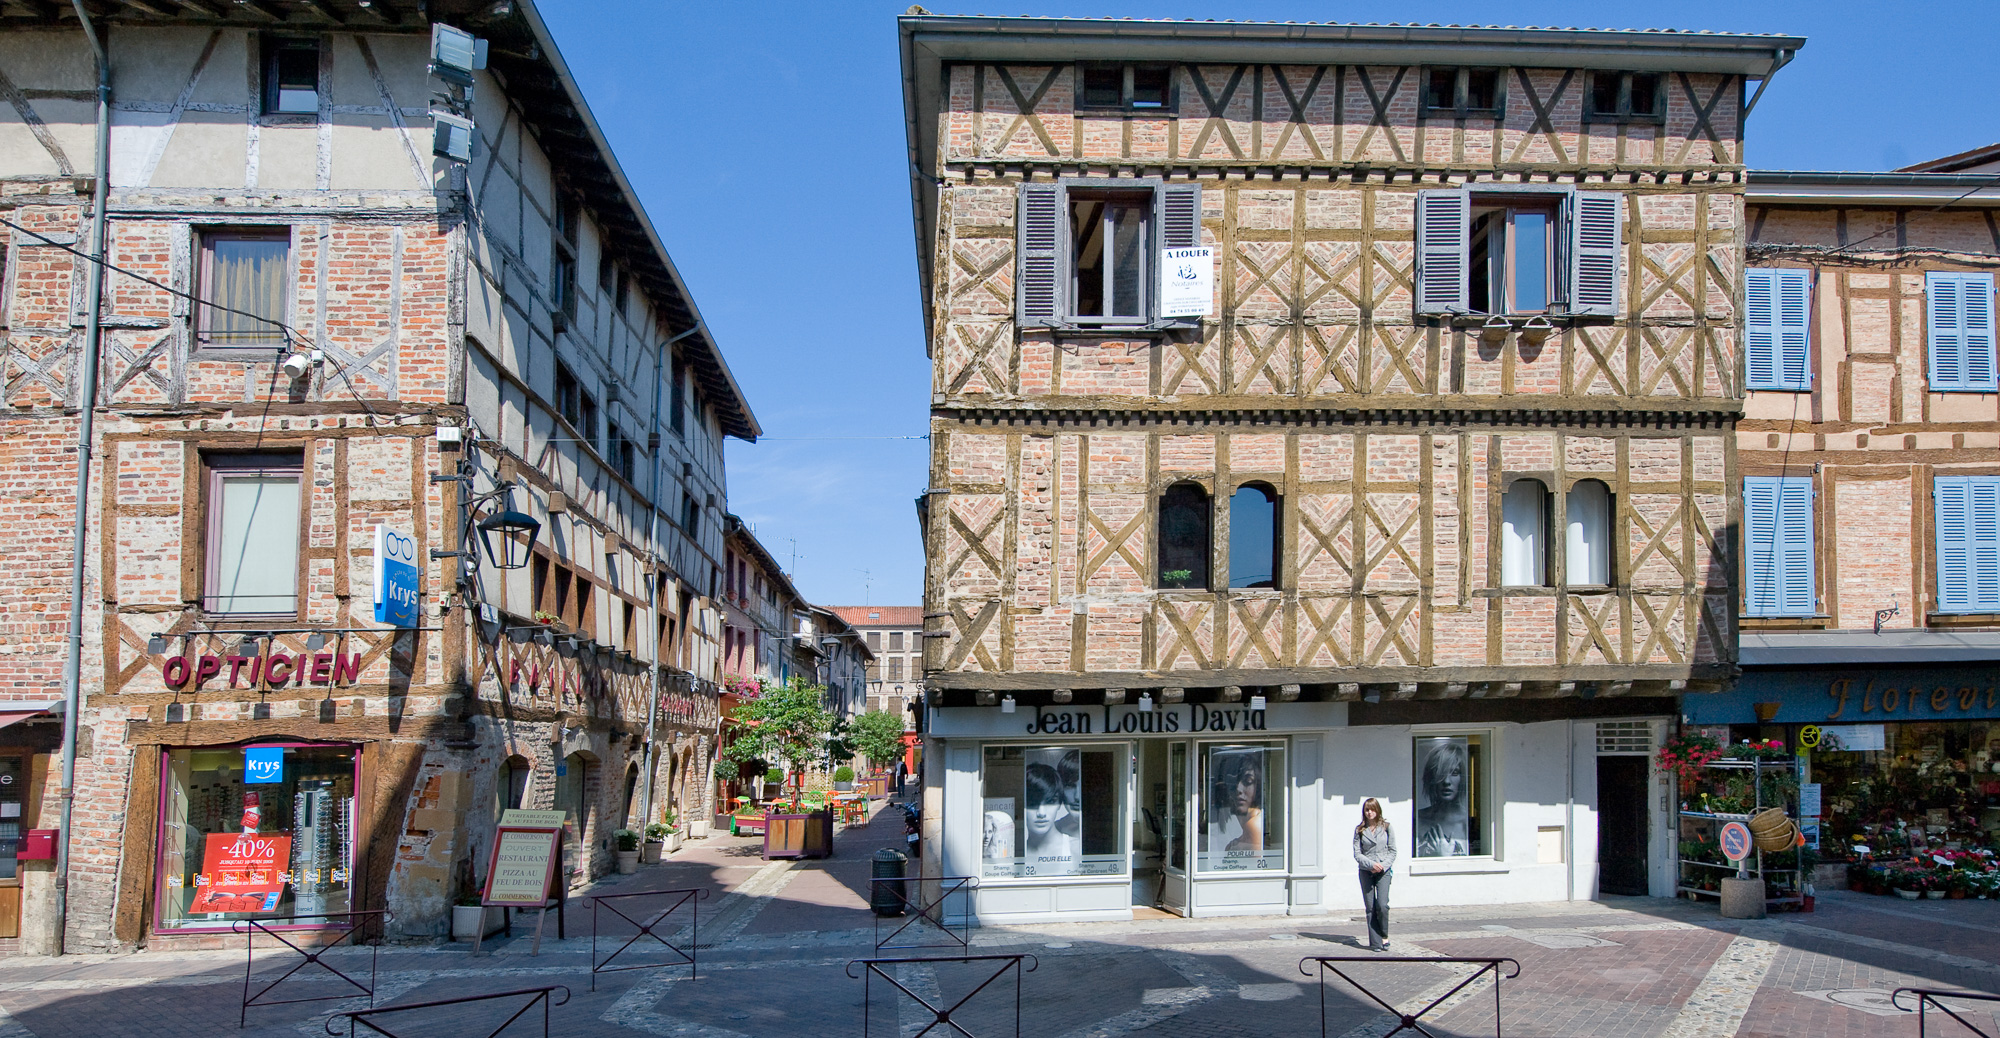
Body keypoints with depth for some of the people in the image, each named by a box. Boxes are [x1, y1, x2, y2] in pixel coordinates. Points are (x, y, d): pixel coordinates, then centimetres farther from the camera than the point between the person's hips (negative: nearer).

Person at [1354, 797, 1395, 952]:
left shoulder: (1386, 827, 3)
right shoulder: (1359, 830, 5)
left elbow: (1393, 851, 4)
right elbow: (1357, 853, 1)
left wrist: (1383, 866, -10)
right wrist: (1371, 864, -14)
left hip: (1384, 870, -1)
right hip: (1366, 871, 1)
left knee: (1382, 905, -14)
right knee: (1370, 907, 0)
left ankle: (1384, 936, 8)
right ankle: (1375, 942, 5)